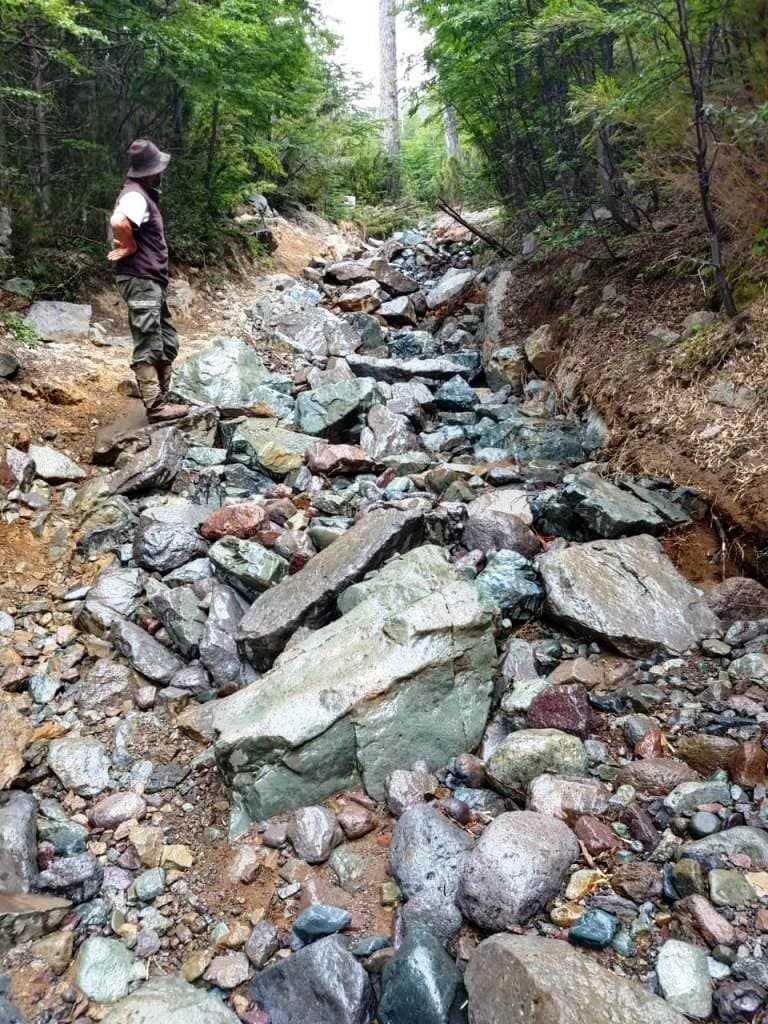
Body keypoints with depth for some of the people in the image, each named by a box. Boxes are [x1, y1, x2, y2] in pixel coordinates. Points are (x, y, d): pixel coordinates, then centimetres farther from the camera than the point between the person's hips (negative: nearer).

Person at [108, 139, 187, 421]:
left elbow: (124, 225, 33)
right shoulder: (135, 196, -14)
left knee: (168, 345, 13)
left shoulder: (143, 193, 18)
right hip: (140, 281, -10)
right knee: (148, 348, -8)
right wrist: (131, 248, -18)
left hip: (152, 282, 10)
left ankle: (160, 399, 20)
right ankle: (155, 407, -5)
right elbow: (118, 223, -35)